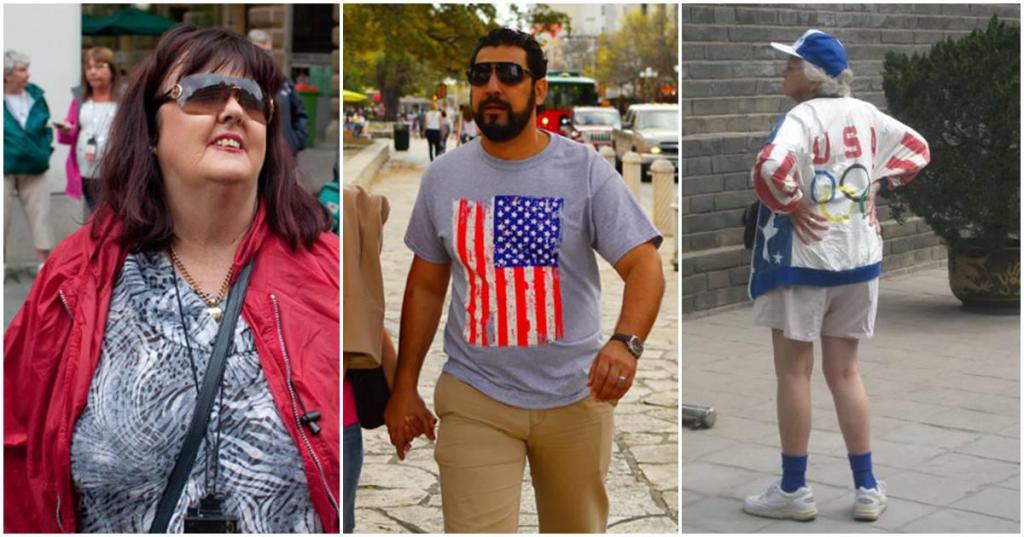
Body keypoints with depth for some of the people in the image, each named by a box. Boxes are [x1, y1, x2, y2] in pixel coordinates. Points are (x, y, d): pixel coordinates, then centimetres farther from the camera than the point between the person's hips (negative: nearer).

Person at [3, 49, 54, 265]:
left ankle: (45, 264, 13)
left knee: (40, 215, 5)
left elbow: (46, 128, 13)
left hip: (34, 170, 3)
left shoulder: (36, 95, 2)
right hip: (6, 171, -3)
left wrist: (44, 152, 0)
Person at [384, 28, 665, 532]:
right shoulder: (442, 176, 3)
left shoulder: (586, 170, -7)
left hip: (576, 395, 0)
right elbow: (425, 285, 10)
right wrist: (404, 386, 8)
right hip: (474, 397, 1)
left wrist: (625, 341, -33)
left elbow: (643, 264, -14)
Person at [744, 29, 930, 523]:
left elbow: (771, 168, -32)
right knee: (844, 373, 15)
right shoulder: (865, 114, 6)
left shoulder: (802, 117, -15)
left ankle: (793, 490, 13)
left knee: (794, 372, 5)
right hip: (858, 260, 6)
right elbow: (917, 148, 19)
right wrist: (877, 183, 12)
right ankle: (867, 489, 18)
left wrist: (791, 206, -16)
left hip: (802, 259, -6)